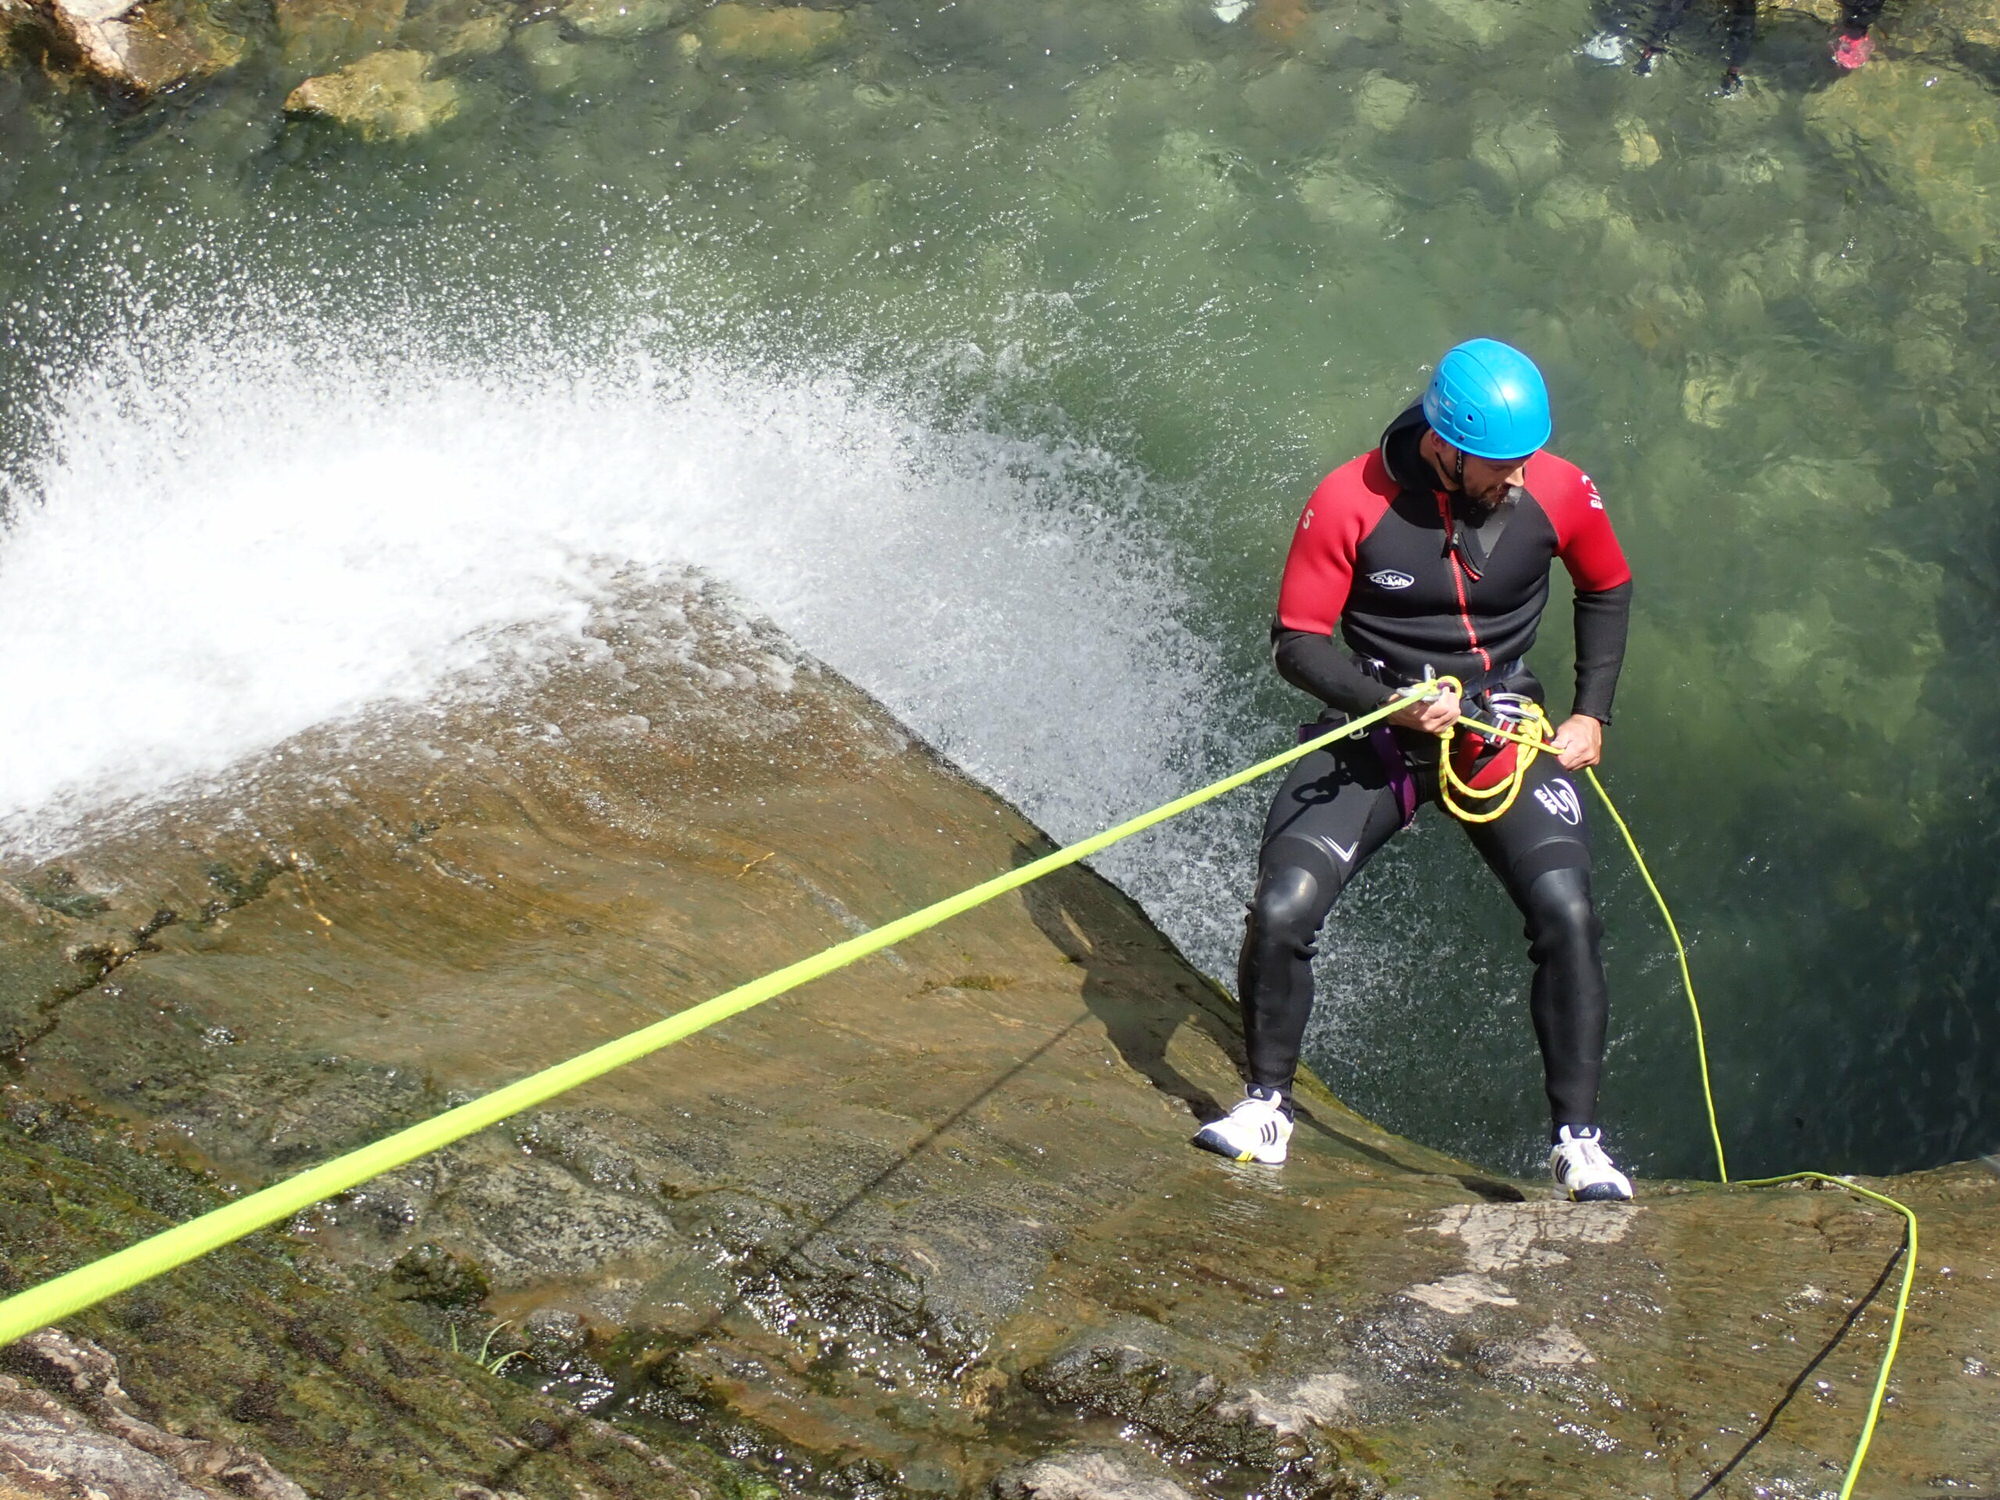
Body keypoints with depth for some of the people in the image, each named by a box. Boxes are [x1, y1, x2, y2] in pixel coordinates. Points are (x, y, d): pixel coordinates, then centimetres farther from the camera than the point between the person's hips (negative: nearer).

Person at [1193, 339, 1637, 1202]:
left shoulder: (1560, 495, -9)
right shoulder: (1350, 502, -16)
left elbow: (1607, 592, 13)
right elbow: (1297, 642, -10)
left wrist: (1590, 713, 5)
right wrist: (1390, 703, -25)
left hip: (1506, 734, 1)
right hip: (1373, 733, -1)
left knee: (1567, 914, -19)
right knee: (1279, 914, -14)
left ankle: (1576, 1140, -5)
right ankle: (1267, 1107, 10)